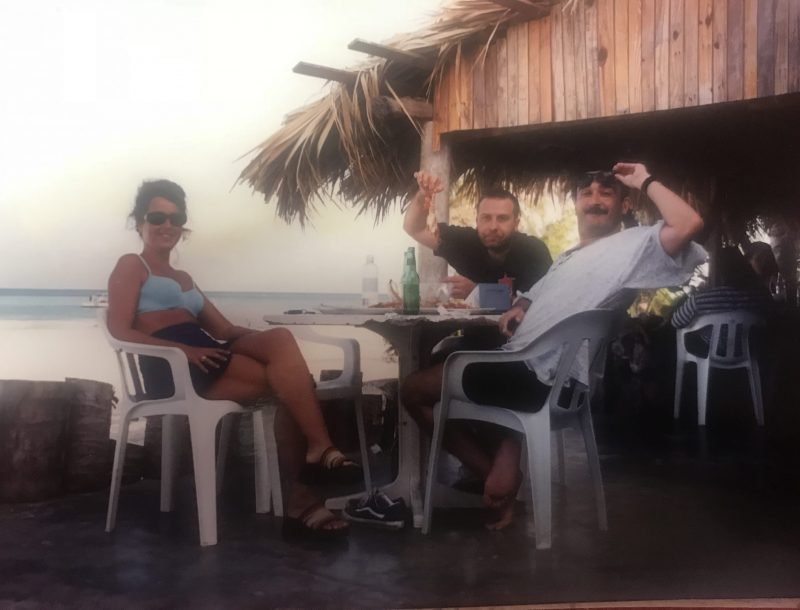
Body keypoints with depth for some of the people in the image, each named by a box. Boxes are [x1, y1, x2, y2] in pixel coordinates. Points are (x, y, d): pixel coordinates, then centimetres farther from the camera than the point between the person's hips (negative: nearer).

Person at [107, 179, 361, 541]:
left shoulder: (184, 278, 34)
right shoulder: (131, 266, 12)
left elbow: (225, 329, 21)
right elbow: (120, 330, -6)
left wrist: (263, 343, -1)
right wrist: (185, 349, -20)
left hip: (205, 357, 6)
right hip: (170, 365, -6)